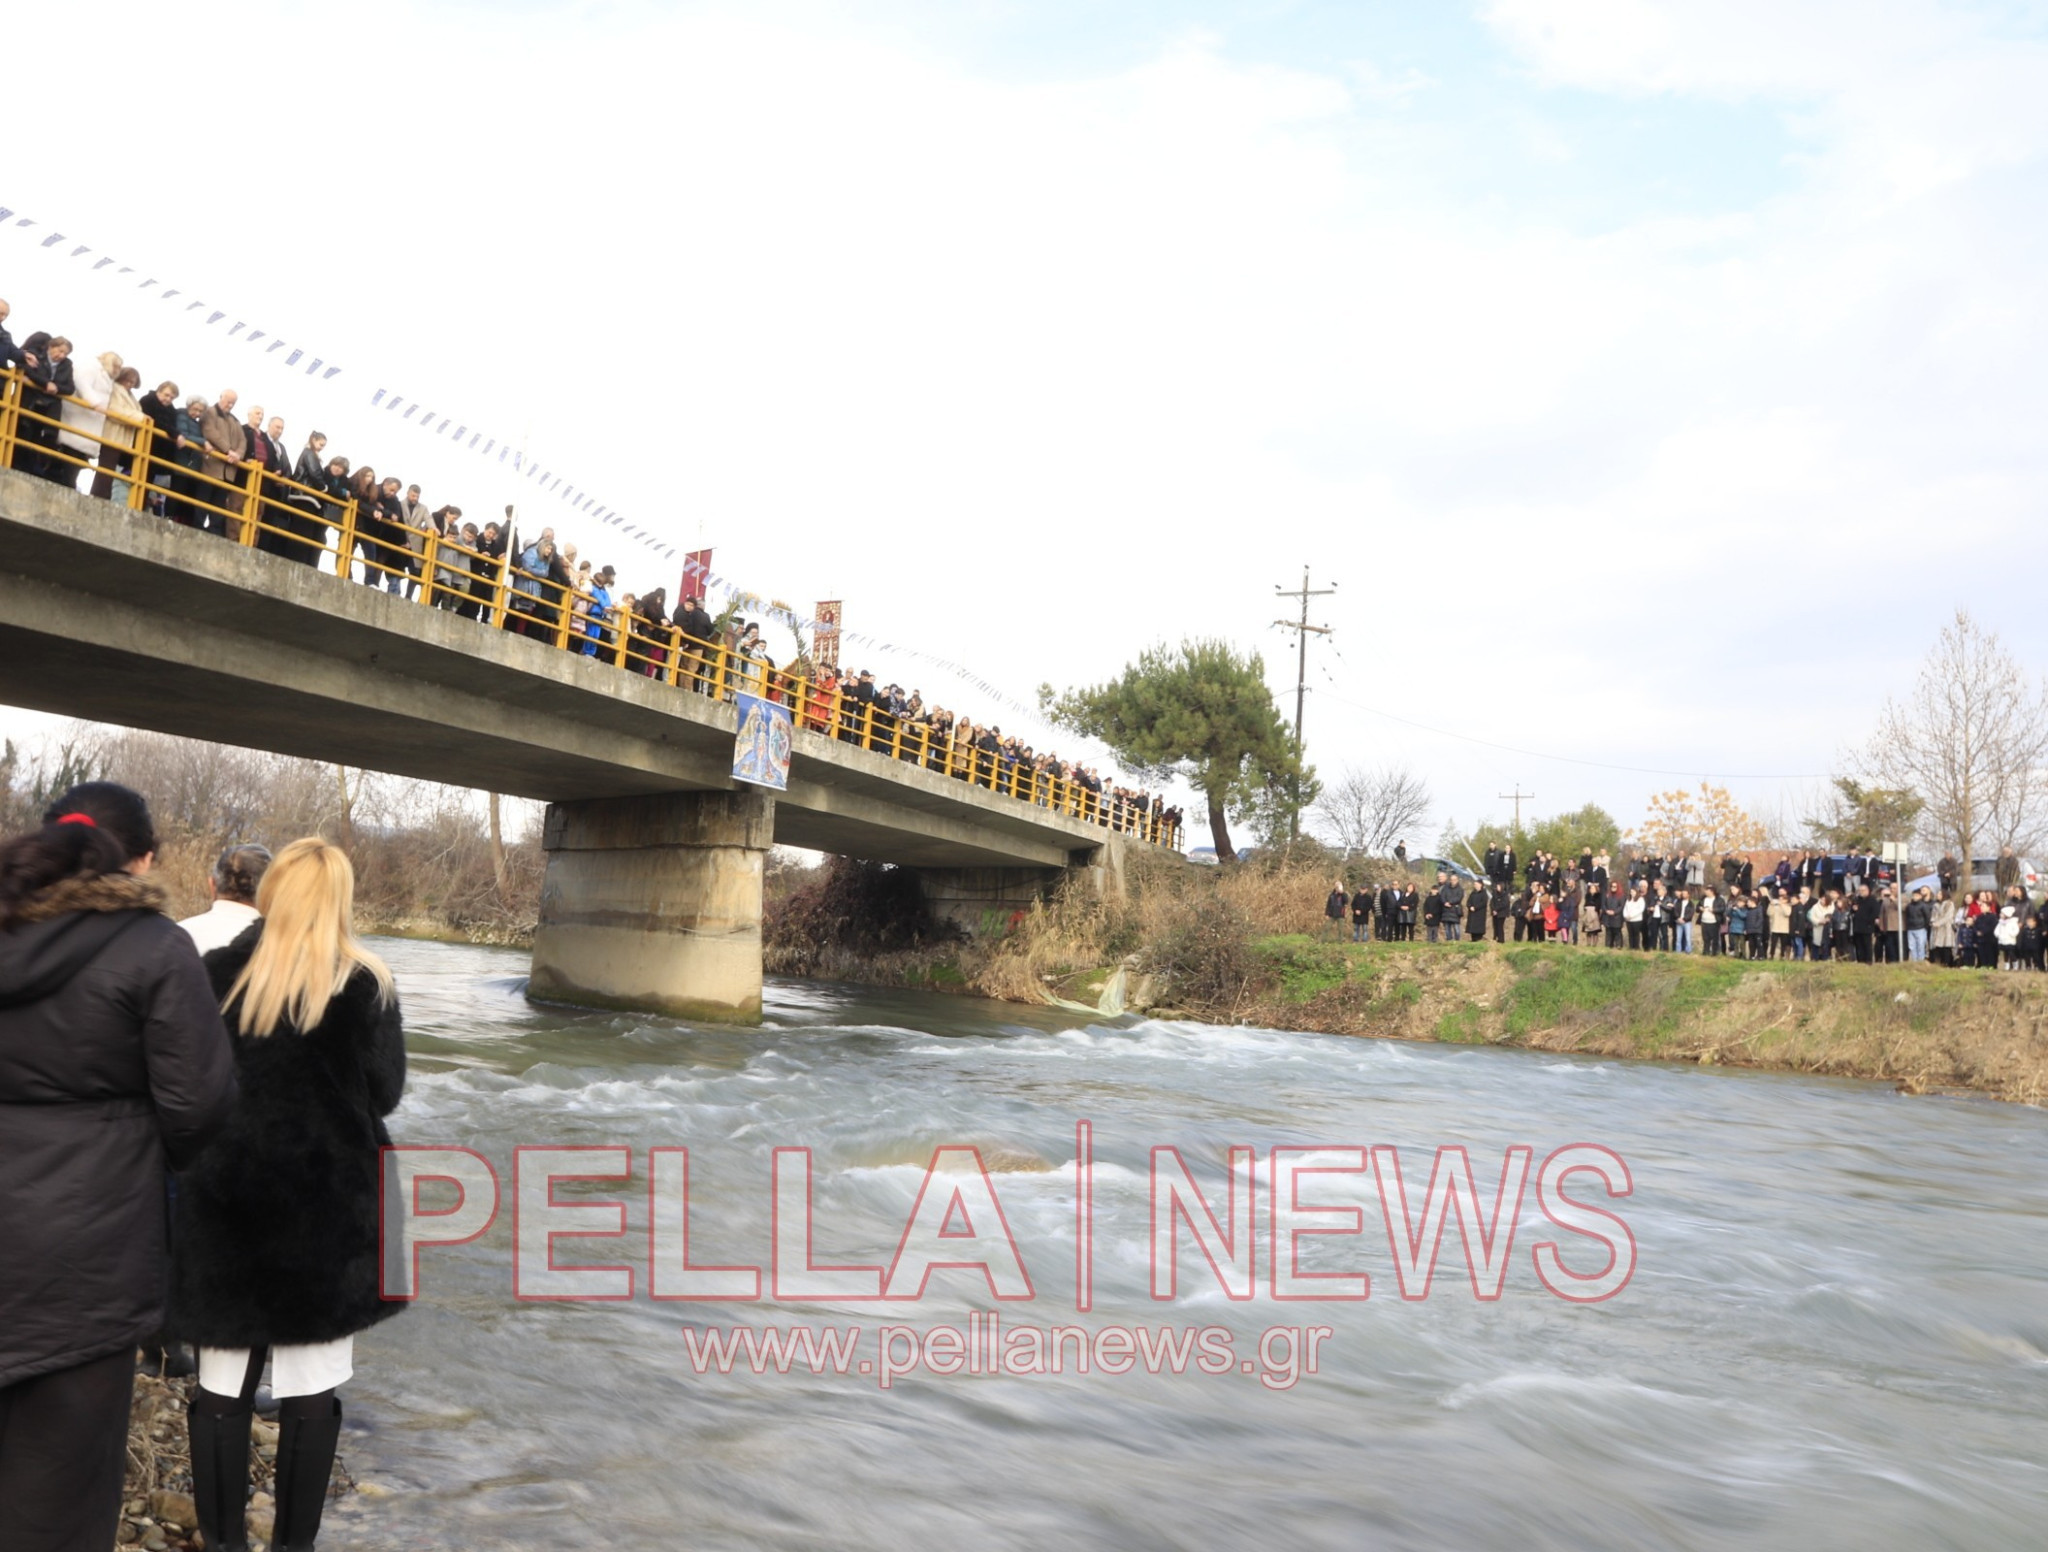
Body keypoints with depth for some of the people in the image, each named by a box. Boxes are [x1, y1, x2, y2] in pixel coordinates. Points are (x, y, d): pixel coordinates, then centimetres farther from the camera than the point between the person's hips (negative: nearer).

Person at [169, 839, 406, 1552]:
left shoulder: (215, 975, -4)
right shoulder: (366, 984, -8)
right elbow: (385, 1094, -3)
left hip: (225, 1204, 2)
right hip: (329, 1206, -1)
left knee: (223, 1388, 12)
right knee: (310, 1393, 9)